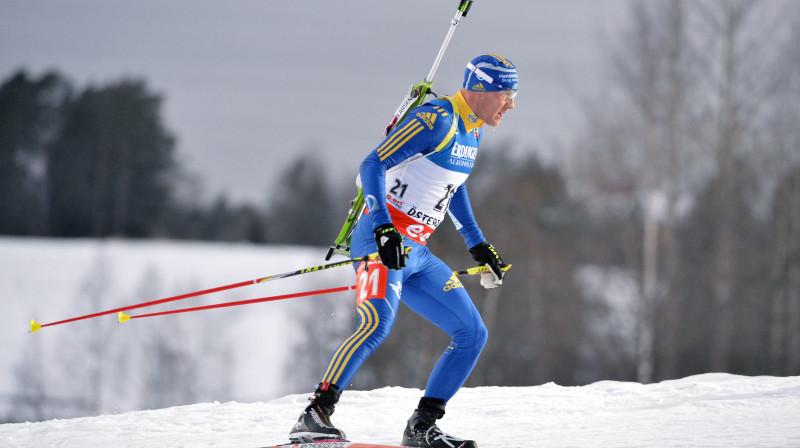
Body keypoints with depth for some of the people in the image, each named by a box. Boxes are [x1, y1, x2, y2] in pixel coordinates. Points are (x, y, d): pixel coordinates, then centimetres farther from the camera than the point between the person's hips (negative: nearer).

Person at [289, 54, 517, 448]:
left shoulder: (472, 130, 15)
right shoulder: (436, 120, -13)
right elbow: (372, 165, -19)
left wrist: (478, 245, 32)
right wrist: (384, 228, -31)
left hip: (416, 253, 9)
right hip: (382, 242, -9)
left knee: (473, 334, 6)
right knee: (378, 322, -31)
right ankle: (314, 416, -32)